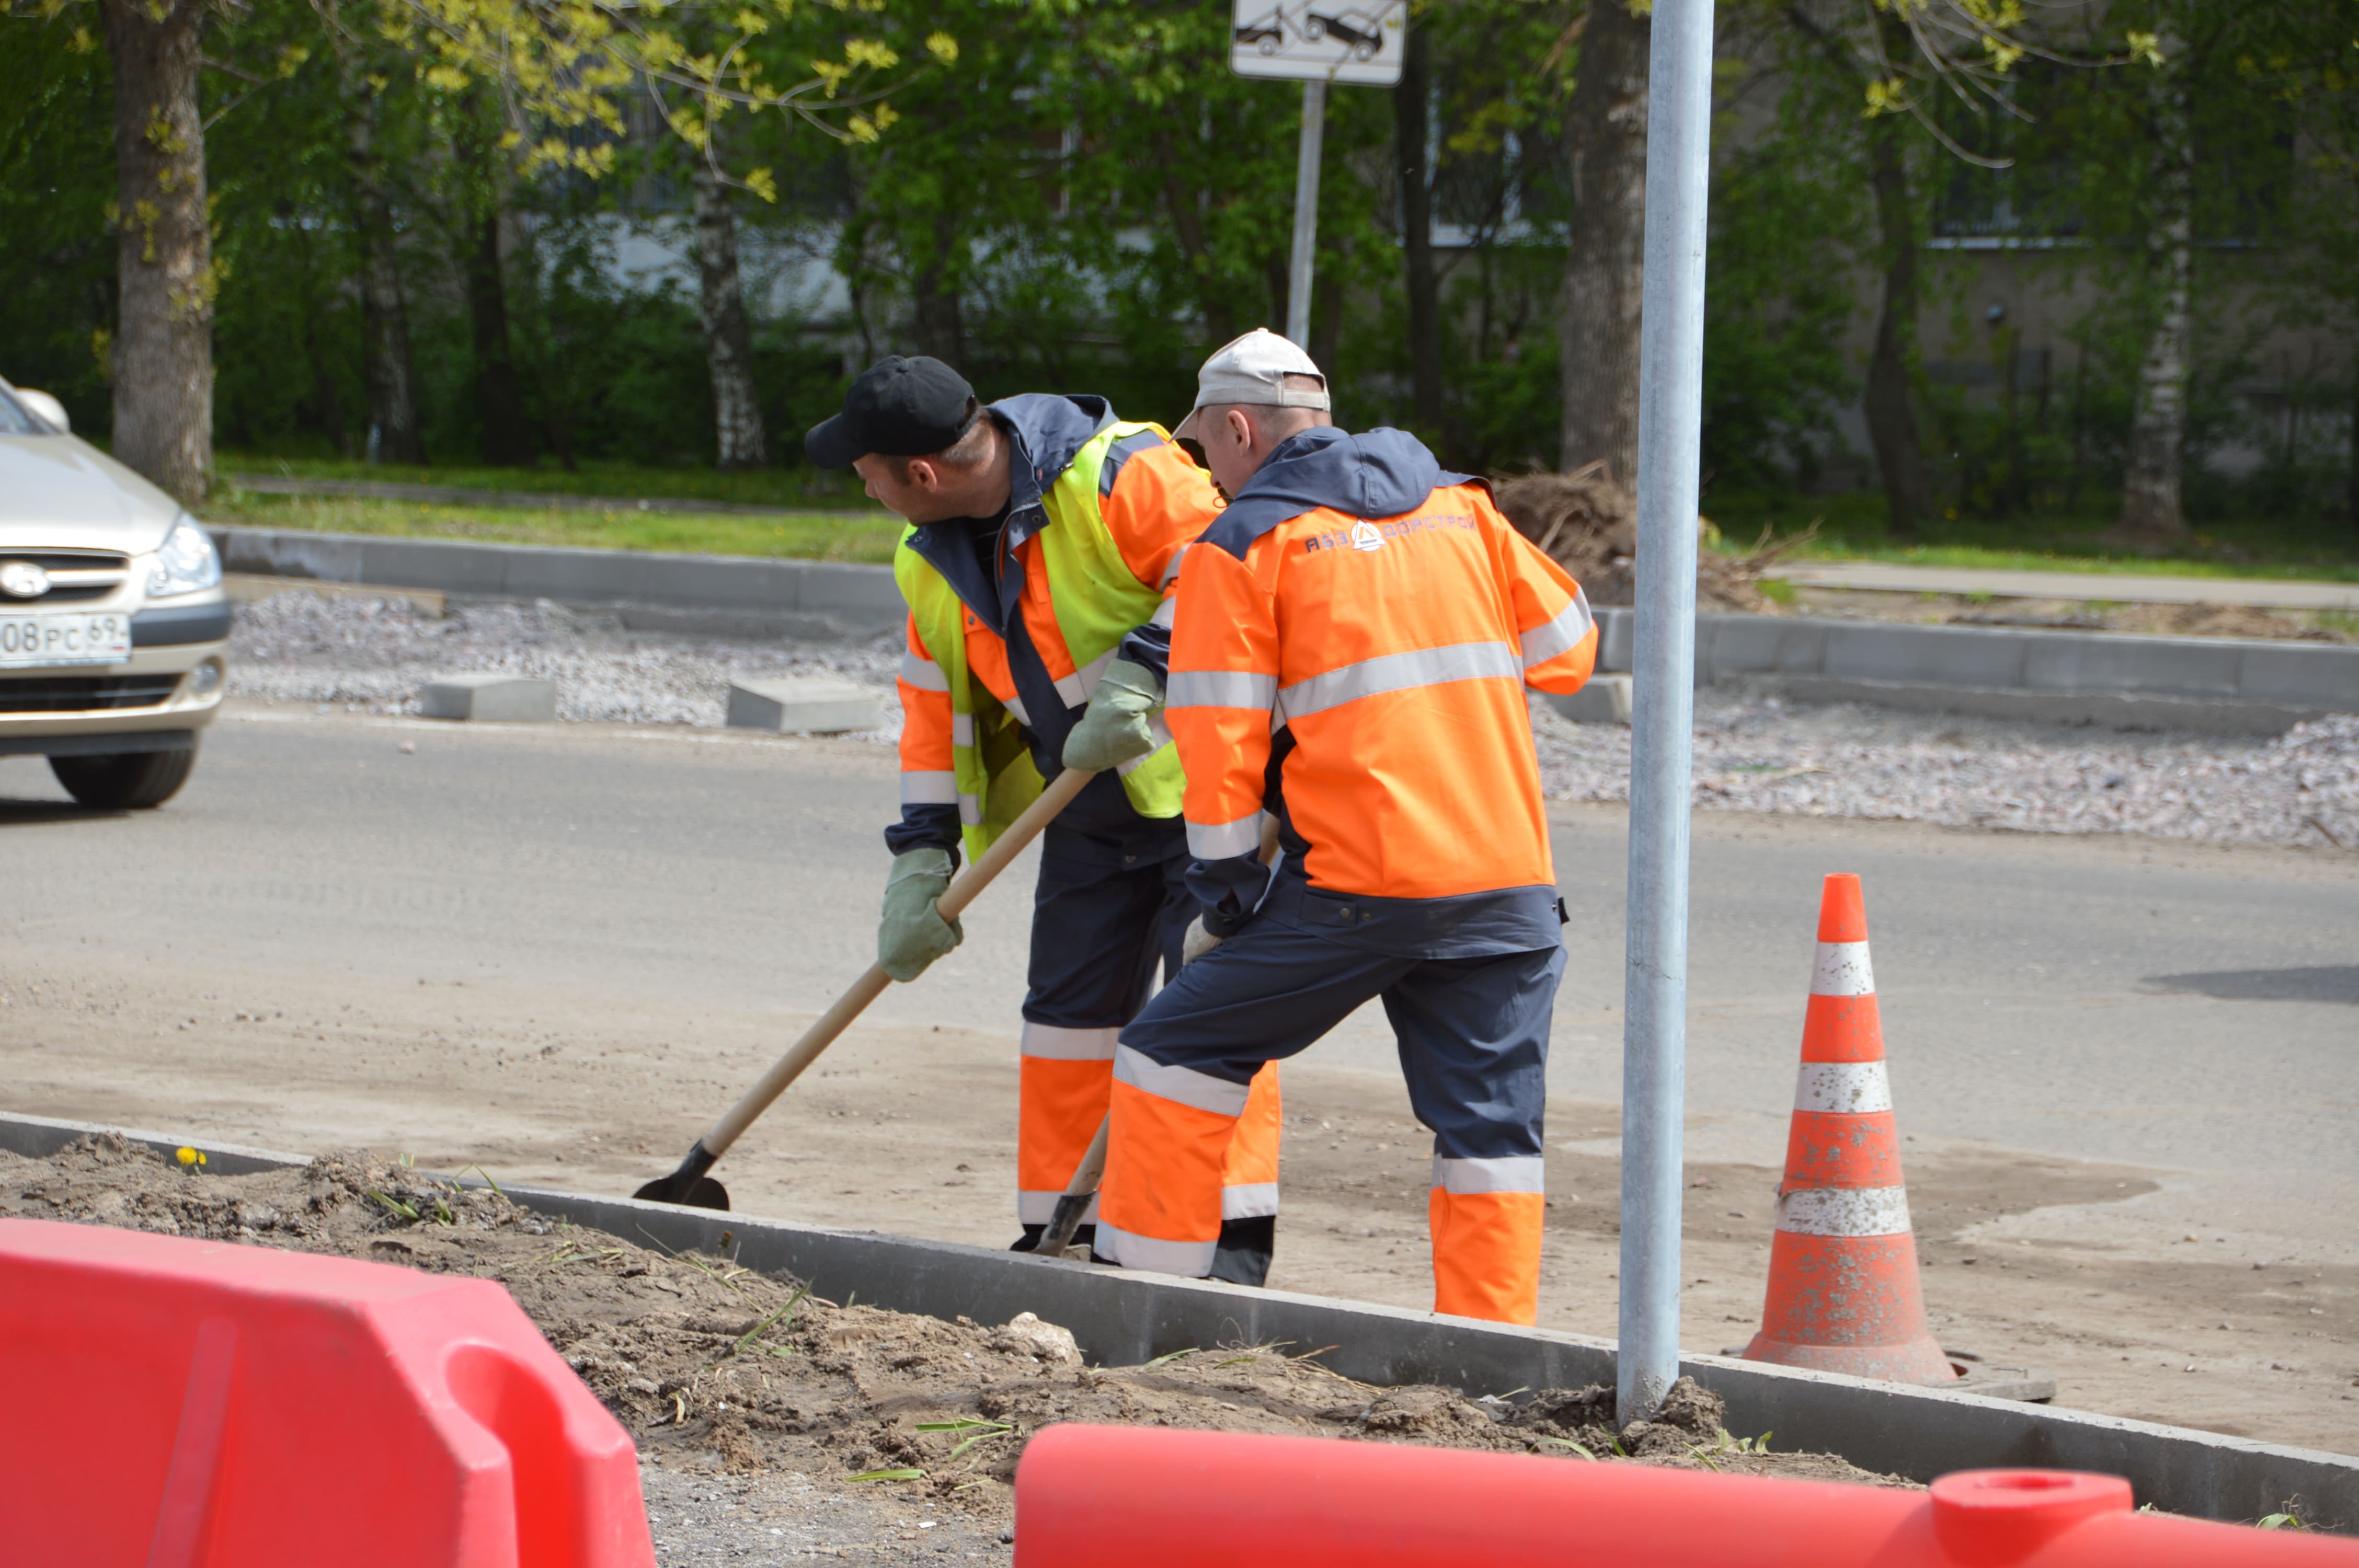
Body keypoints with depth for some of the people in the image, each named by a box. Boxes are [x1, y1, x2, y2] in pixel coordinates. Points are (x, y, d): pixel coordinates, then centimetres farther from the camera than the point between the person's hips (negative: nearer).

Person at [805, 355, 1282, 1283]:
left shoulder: (1117, 474, -21)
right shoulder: (934, 563, 6)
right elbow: (936, 705, 11)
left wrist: (1141, 674, -32)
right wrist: (922, 856, 4)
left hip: (1206, 782, -8)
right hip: (1090, 812, 8)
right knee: (1070, 1011, 8)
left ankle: (1235, 1241, -9)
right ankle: (1059, 1234, 17)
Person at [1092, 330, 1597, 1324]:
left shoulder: (1242, 544, 1)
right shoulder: (1459, 507, 15)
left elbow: (1220, 740, -4)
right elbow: (1566, 648, 20)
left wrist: (1224, 897, 4)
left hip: (1358, 885, -4)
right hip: (1511, 884, 4)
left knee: (1183, 1049, 11)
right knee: (1491, 1125, 7)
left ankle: (1147, 1287, 12)